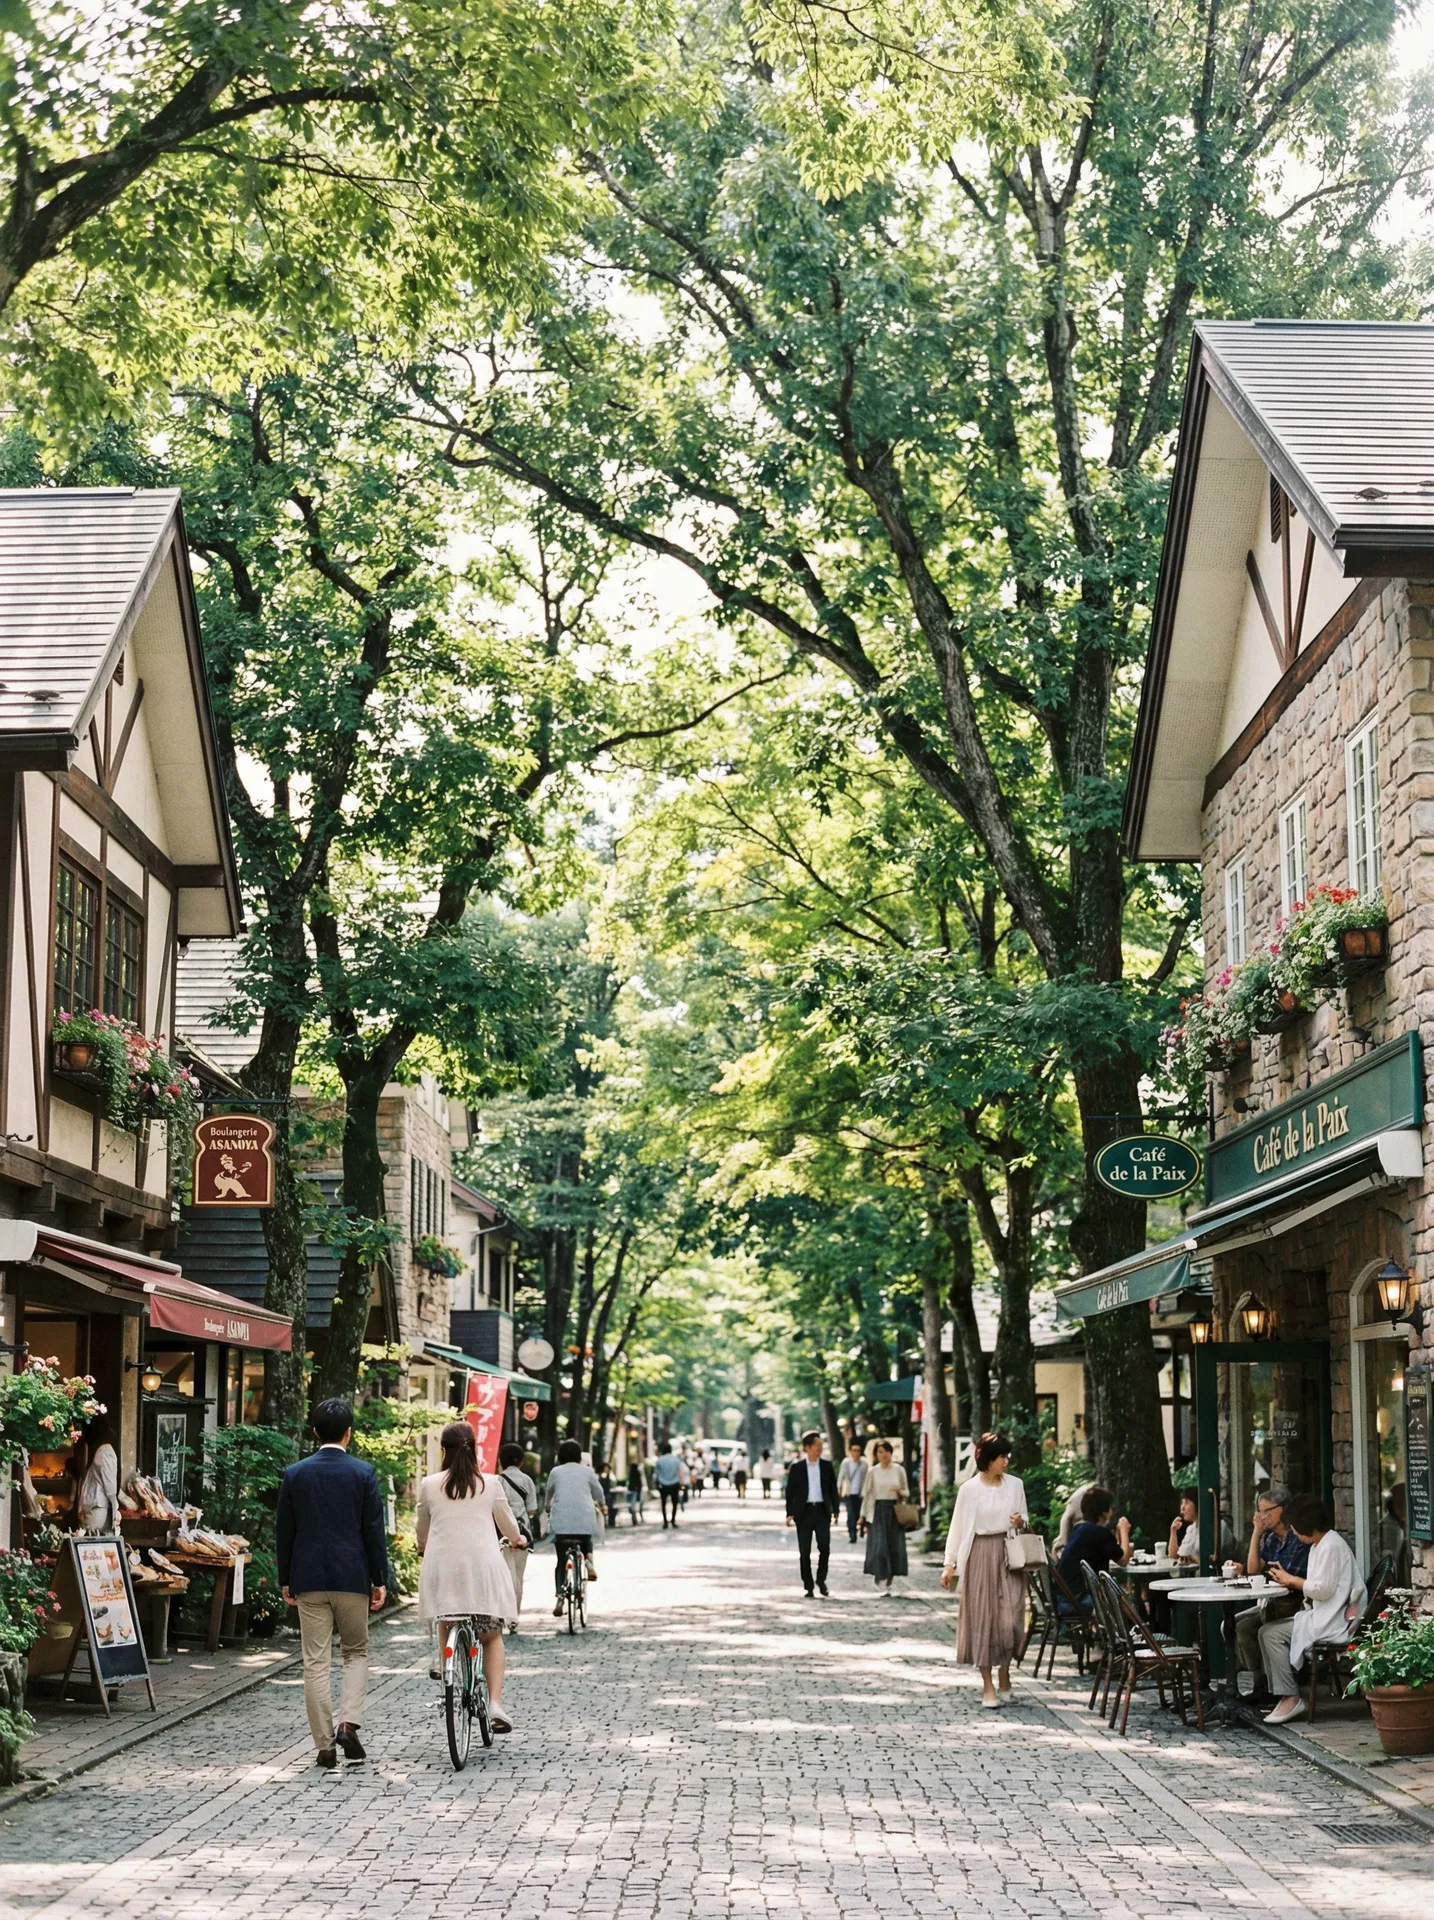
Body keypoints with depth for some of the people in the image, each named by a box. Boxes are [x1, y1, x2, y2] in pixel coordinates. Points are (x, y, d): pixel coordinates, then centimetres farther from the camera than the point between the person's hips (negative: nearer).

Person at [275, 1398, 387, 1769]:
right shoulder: (363, 1473, -4)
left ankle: (325, 1745, 4)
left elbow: (284, 1531, 5)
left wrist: (285, 1581, 14)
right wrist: (380, 1581, 3)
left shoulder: (295, 1474, 1)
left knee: (316, 1663, 4)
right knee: (356, 1653, 15)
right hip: (352, 1578, -1)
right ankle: (348, 1723, -4)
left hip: (309, 1580, 1)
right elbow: (374, 1531, -3)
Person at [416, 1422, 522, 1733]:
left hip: (443, 1565, 0)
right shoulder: (490, 1485, 1)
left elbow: (422, 1528, 15)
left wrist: (423, 1547, 38)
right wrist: (517, 1539, 37)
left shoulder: (429, 1485, 1)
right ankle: (495, 1701, -3)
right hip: (483, 1565, 0)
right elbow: (508, 1525, 14)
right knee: (492, 1636, 11)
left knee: (446, 1633, 14)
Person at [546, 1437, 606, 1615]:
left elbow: (549, 1493, 23)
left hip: (561, 1521, 0)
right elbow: (598, 1492, 20)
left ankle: (560, 1596, -10)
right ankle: (588, 1560, 0)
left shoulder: (556, 1472, 9)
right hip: (585, 1519, 0)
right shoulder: (587, 1471, 8)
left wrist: (548, 1508, 45)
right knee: (587, 1541, 31)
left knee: (561, 1561, 5)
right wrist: (600, 1505, 43)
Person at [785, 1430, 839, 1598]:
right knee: (804, 1551, 1)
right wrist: (789, 1513, -4)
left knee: (824, 1547, -10)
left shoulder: (827, 1466, 7)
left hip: (822, 1510, 1)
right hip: (804, 1512, -1)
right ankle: (809, 1587, 8)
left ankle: (821, 1579, 11)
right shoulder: (797, 1467, 2)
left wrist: (835, 1510, 5)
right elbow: (790, 1491, 2)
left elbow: (833, 1489, 11)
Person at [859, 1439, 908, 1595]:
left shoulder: (899, 1470, 4)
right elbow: (866, 1495, 4)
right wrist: (864, 1518, 1)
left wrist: (900, 1492, -12)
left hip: (894, 1512, 1)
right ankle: (878, 1575, 2)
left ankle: (889, 1584, 11)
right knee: (878, 1546, -12)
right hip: (877, 1511, -1)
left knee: (895, 1548, 0)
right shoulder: (872, 1472, 2)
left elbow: (906, 1493, 13)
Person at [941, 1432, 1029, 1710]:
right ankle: (988, 1686, 7)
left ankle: (1005, 1672, 18)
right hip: (980, 1556, -2)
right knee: (982, 1617, 0)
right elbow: (958, 1528, 2)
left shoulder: (1015, 1484, 6)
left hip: (1010, 1555, 2)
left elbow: (1025, 1523, 16)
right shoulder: (970, 1488, -2)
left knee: (1010, 1618, -6)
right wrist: (950, 1564, -2)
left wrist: (1021, 1524, -7)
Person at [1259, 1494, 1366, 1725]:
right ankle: (1281, 1695, 2)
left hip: (1334, 1622, -11)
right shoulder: (1318, 1545, 18)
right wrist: (1290, 1582, 4)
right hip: (1322, 1616, 11)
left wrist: (1292, 1580, -7)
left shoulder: (1331, 1546, -15)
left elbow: (1323, 1589, -20)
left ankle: (1290, 1699, -15)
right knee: (1267, 1630, 4)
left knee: (1273, 1634, -17)